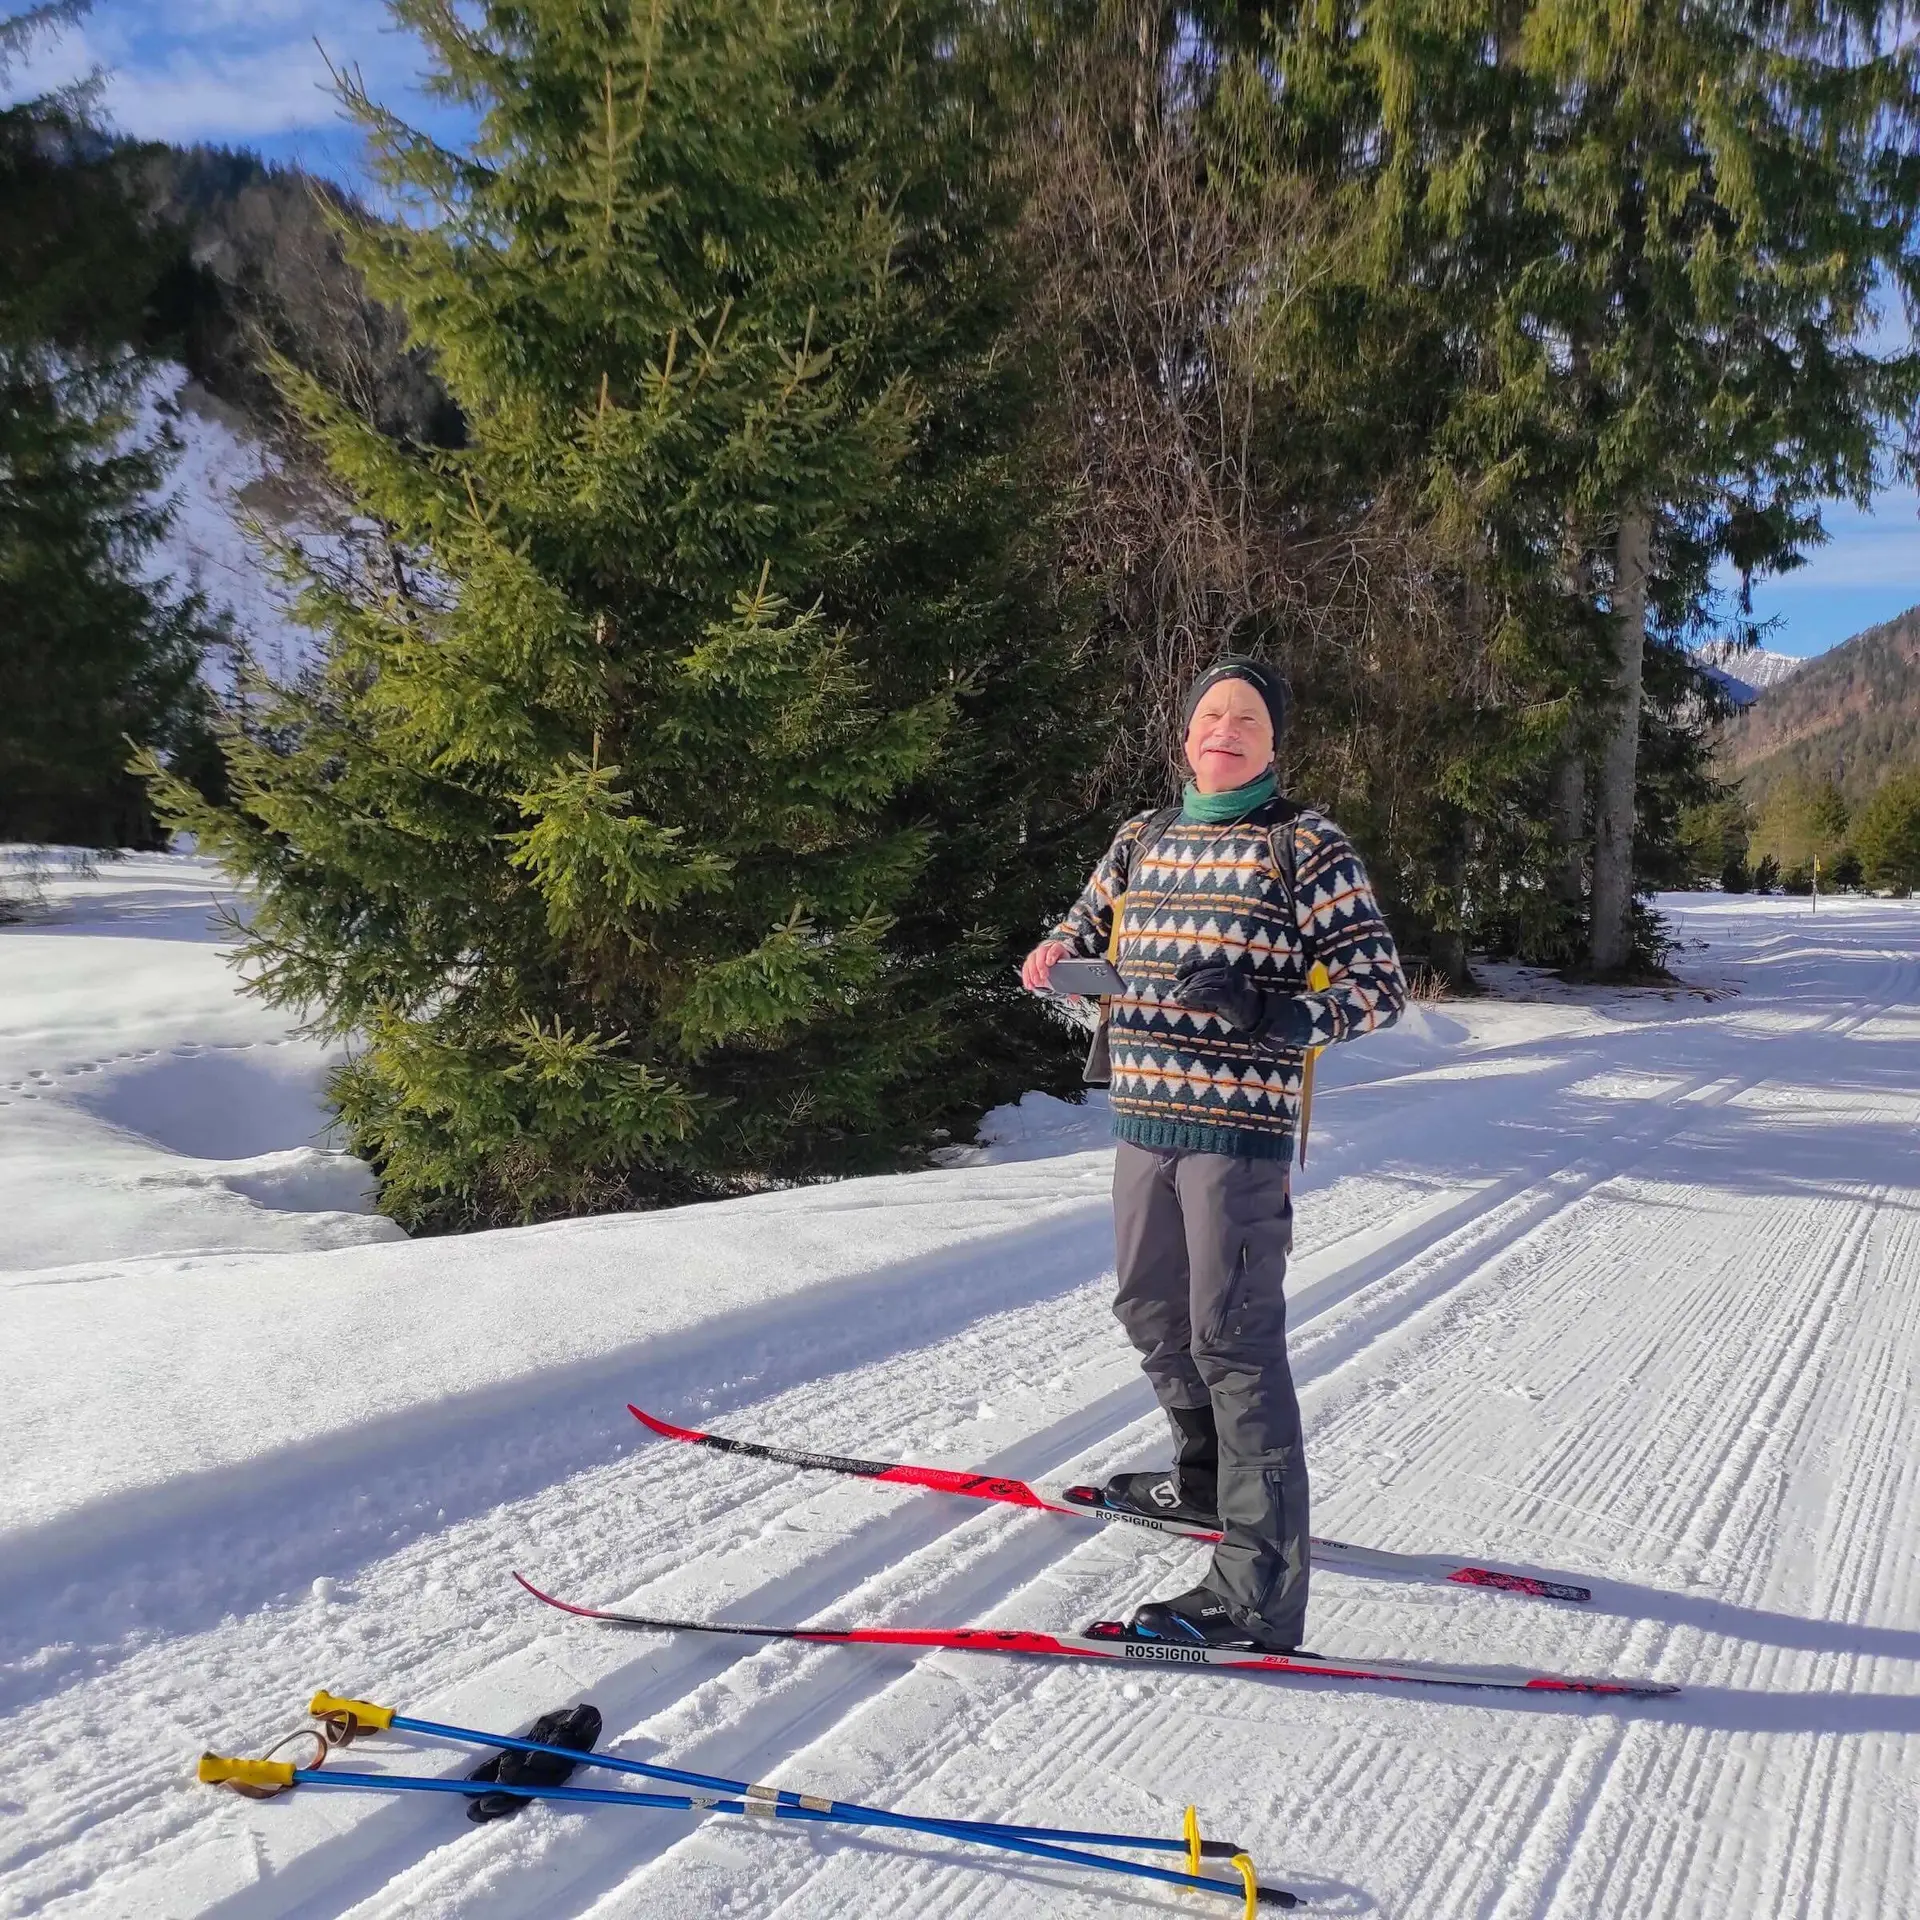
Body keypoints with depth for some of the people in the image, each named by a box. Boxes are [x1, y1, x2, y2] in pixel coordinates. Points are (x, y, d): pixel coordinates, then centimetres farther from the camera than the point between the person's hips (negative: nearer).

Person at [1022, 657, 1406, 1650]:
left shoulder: (1305, 842, -3)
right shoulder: (1142, 838, 13)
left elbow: (1380, 985, -5)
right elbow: (1083, 929, 26)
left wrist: (1274, 1014, -24)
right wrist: (1053, 958, 0)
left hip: (1238, 1125, -6)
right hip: (1143, 1118, 7)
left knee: (1232, 1339, -8)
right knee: (1152, 1313, 19)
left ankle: (1258, 1595, -1)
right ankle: (1208, 1475, 44)